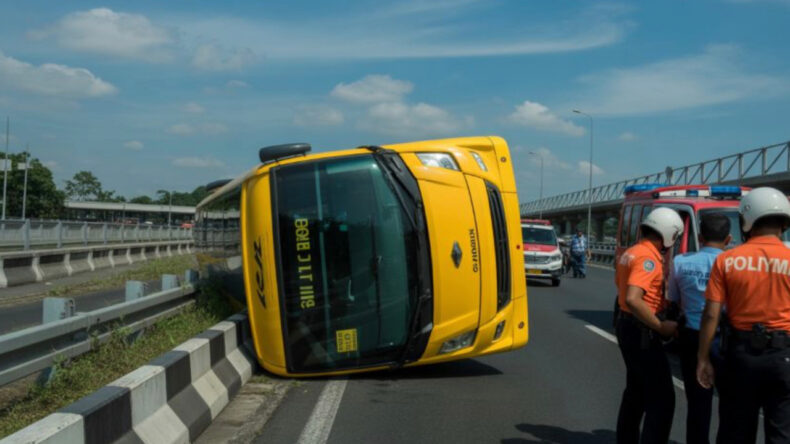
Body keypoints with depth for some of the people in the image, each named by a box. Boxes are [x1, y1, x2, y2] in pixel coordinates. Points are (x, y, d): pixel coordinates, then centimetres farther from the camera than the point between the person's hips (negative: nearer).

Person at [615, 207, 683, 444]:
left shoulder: (630, 253, 11)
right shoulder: (648, 258, -20)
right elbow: (633, 300, -31)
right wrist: (661, 326, -23)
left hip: (626, 324, 10)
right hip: (641, 331, -10)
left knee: (636, 391, 21)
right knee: (662, 397, -7)